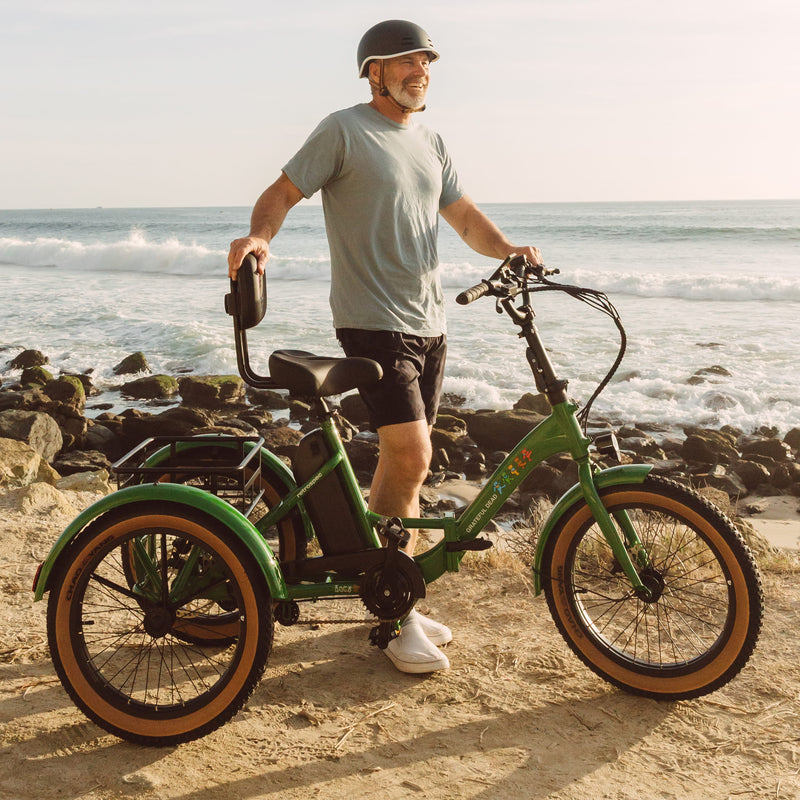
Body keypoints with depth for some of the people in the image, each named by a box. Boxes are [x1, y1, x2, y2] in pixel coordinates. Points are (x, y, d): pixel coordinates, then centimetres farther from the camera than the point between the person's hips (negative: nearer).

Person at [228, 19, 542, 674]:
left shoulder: (431, 142, 18)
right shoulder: (344, 130, -3)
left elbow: (463, 214, 15)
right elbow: (283, 193, -6)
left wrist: (509, 251, -3)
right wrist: (259, 236, -27)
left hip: (429, 324, 7)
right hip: (373, 322, -7)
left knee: (402, 462, 10)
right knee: (411, 458, -15)